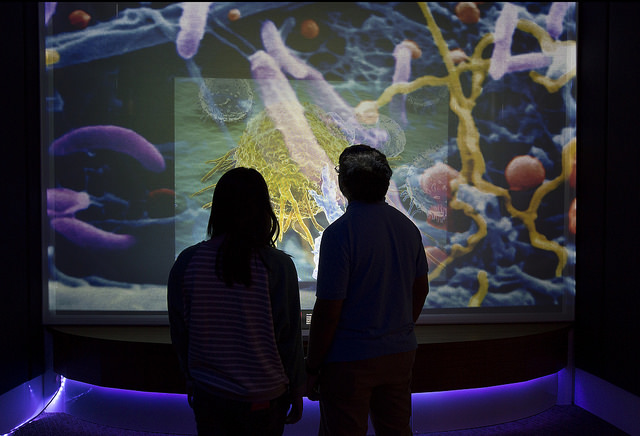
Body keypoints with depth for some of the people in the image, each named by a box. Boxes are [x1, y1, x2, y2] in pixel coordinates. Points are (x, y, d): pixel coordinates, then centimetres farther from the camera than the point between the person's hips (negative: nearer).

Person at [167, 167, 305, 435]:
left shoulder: (187, 262, -9)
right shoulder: (278, 266, -17)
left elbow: (179, 333, 1)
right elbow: (289, 336, -11)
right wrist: (296, 391, 4)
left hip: (208, 394, 2)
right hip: (263, 400, -2)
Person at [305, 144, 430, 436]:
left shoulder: (339, 232, -19)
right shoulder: (407, 226, 3)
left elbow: (328, 310, -19)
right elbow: (421, 289, 13)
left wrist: (312, 368, -8)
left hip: (350, 360, -6)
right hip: (401, 354, 7)